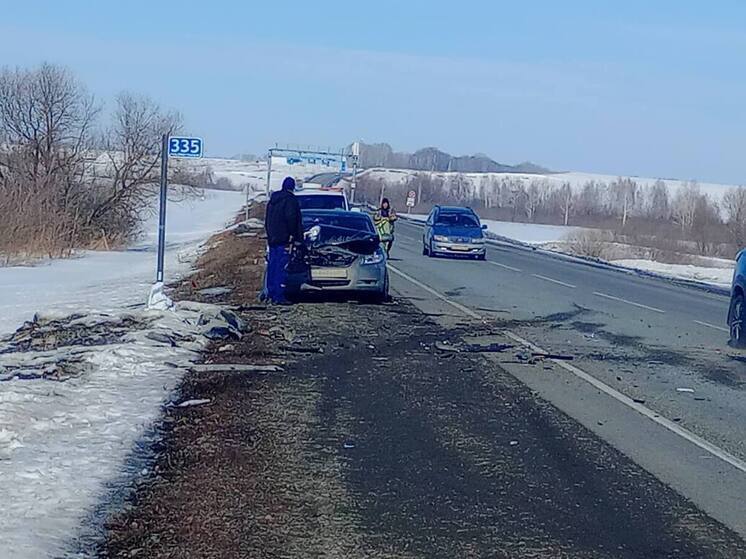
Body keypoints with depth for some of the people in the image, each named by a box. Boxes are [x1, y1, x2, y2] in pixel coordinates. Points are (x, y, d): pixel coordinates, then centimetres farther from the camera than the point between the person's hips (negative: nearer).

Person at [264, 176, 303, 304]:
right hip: (284, 239, -8)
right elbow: (291, 218, -18)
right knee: (282, 267, -8)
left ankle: (271, 293, 15)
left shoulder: (273, 199, 16)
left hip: (272, 239, 8)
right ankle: (279, 296, -11)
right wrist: (292, 235, -11)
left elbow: (267, 220, 20)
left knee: (272, 266, 12)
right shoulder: (290, 199, -10)